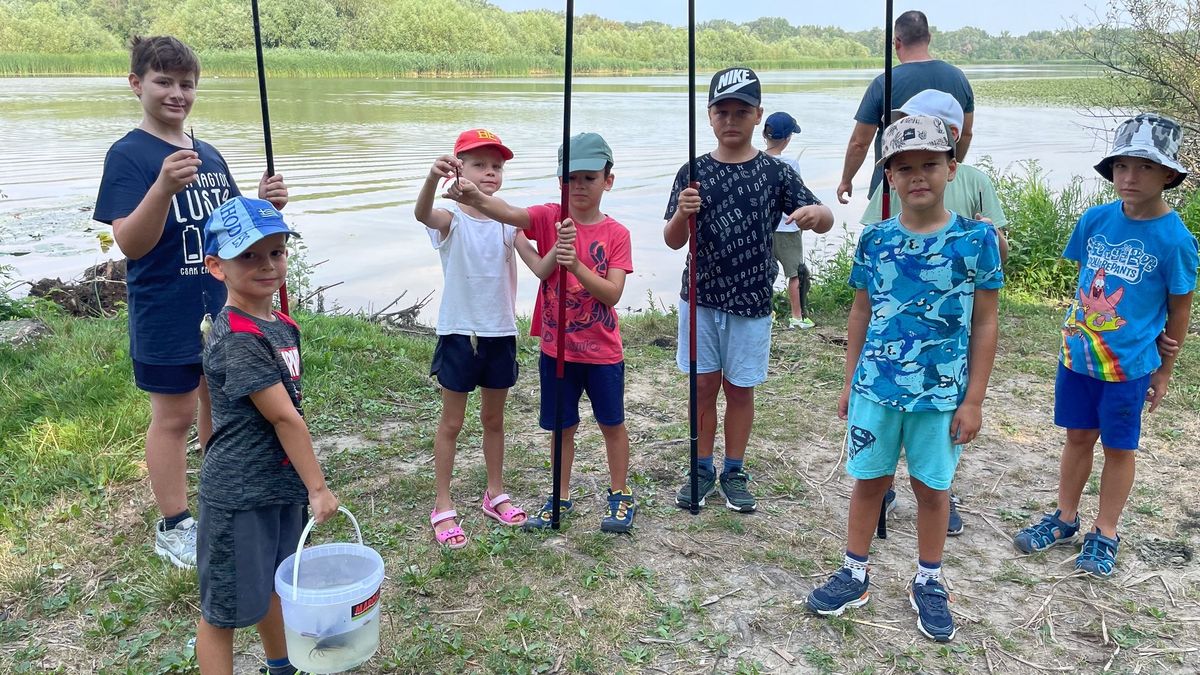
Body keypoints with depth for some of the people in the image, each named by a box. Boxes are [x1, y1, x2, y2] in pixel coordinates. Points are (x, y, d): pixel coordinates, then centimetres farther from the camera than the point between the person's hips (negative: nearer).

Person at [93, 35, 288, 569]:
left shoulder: (210, 156, 8)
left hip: (224, 307, 7)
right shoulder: (128, 155, -12)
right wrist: (164, 187, -38)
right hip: (167, 318, -6)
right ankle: (173, 527, 19)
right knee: (174, 416, 4)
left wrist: (263, 205, -7)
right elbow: (130, 243, -21)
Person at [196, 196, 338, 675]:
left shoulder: (283, 327, 5)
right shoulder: (237, 338, -23)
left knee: (274, 582, 26)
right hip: (238, 495, -9)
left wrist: (302, 483, 17)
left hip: (282, 481, 9)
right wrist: (318, 488, -16)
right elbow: (284, 418, -22)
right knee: (224, 607, 7)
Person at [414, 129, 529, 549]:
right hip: (459, 334, -3)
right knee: (452, 423, 8)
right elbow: (422, 214, -36)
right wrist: (433, 178, -57)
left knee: (494, 420, 18)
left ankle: (495, 494, 34)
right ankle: (442, 506, 20)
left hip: (500, 334, 4)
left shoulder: (509, 223, -1)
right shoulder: (451, 221, -13)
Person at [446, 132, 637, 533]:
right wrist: (476, 198, -48)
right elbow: (509, 213, -27)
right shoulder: (549, 218, -6)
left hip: (602, 350, -1)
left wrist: (576, 264, -32)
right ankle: (561, 498, 32)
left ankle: (620, 495, 31)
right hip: (556, 347, 1)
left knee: (612, 423, 13)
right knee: (564, 426, 14)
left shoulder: (616, 233, -8)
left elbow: (612, 293, -17)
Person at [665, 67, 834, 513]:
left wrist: (816, 213, -29)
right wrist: (683, 213, -24)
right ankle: (703, 469, 25)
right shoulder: (693, 174, -1)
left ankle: (734, 472, 26)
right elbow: (673, 242, -1)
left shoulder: (776, 173, -4)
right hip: (701, 298, 1)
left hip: (750, 303, -1)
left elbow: (825, 221, -4)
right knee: (704, 385, 9)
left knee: (739, 388, 10)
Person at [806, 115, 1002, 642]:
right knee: (869, 479, 12)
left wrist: (973, 400, -4)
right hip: (875, 386, 2)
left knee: (932, 487, 13)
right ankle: (854, 575, 28)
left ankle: (928, 584, 32)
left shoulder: (976, 239, -7)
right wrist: (849, 382, 8)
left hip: (942, 392, -1)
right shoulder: (874, 239, -1)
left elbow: (985, 325, -3)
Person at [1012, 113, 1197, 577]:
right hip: (1077, 355, 4)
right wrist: (1075, 330, 7)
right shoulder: (1095, 220, -4)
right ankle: (1065, 520, 33)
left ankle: (1105, 535, 27)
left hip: (1128, 365, -3)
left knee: (1118, 448, 11)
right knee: (1078, 437, 17)